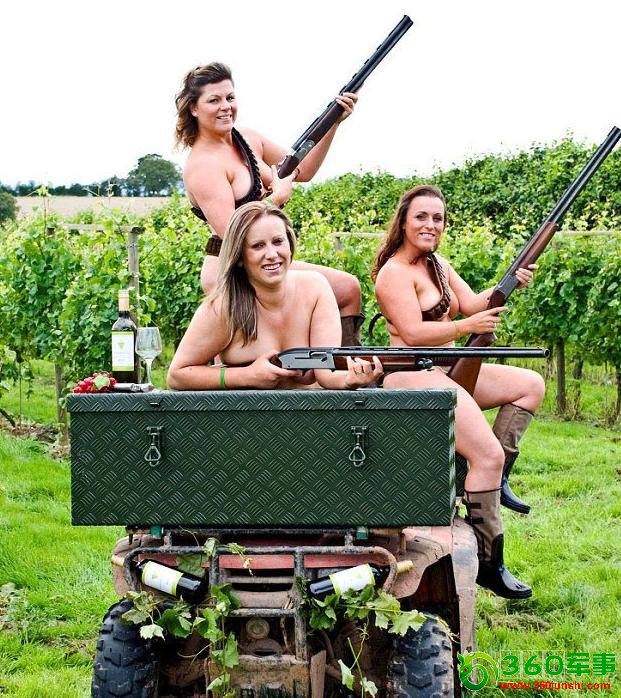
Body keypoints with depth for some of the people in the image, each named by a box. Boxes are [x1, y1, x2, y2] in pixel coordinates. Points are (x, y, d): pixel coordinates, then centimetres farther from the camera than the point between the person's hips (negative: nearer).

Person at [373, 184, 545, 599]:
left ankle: (494, 479, 3)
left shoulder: (437, 264, 16)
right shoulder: (395, 272, -12)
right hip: (413, 377, -10)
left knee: (531, 385, 8)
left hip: (446, 371, 10)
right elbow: (412, 333, -21)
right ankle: (488, 564, -15)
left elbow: (471, 303, 6)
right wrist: (469, 326, -24)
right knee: (488, 454, -20)